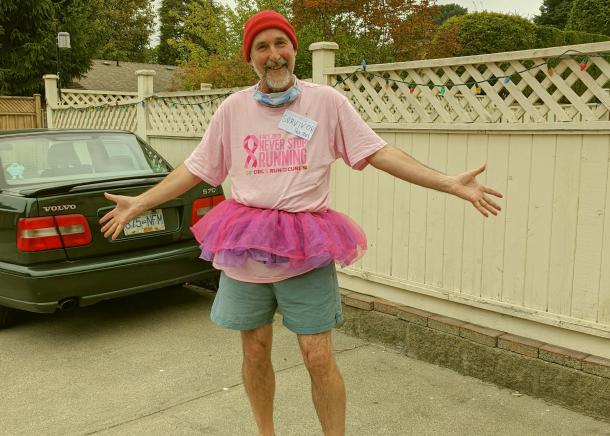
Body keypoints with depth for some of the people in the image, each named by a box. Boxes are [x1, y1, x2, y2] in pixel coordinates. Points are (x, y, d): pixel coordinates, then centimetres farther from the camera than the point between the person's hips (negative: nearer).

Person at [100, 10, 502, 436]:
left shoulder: (327, 101, -2)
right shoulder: (233, 108, 4)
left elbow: (378, 152, -5)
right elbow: (196, 168, 10)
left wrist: (449, 183, -13)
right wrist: (140, 202, 9)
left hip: (306, 246, -2)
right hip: (245, 244, 2)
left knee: (319, 358, -1)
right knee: (255, 352, 13)